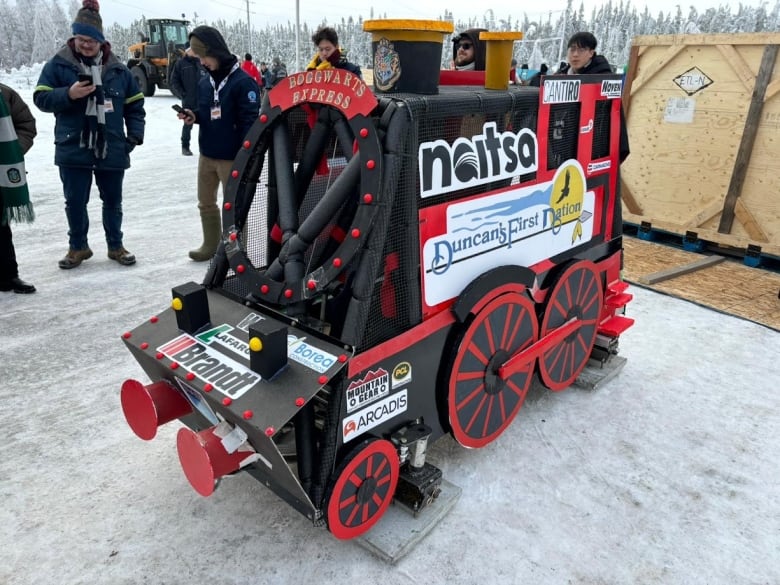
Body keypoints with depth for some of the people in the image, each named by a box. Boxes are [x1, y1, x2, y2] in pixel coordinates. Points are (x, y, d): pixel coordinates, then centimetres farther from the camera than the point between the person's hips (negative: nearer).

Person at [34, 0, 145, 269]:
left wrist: (135, 134, -1)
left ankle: (115, 245, 26)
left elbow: (134, 104, 10)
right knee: (75, 202, 6)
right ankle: (78, 247, 24)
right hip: (73, 149, -1)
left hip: (112, 149, 1)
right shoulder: (58, 64, 0)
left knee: (112, 201, 11)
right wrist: (68, 94, -20)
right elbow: (41, 98, -2)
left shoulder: (117, 69, 5)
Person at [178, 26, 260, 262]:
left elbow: (250, 122, -17)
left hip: (232, 157, -8)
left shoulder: (243, 81, -14)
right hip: (206, 154, 8)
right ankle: (211, 245, 32)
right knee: (206, 203, 17)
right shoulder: (204, 83, 7)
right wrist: (194, 116, -4)